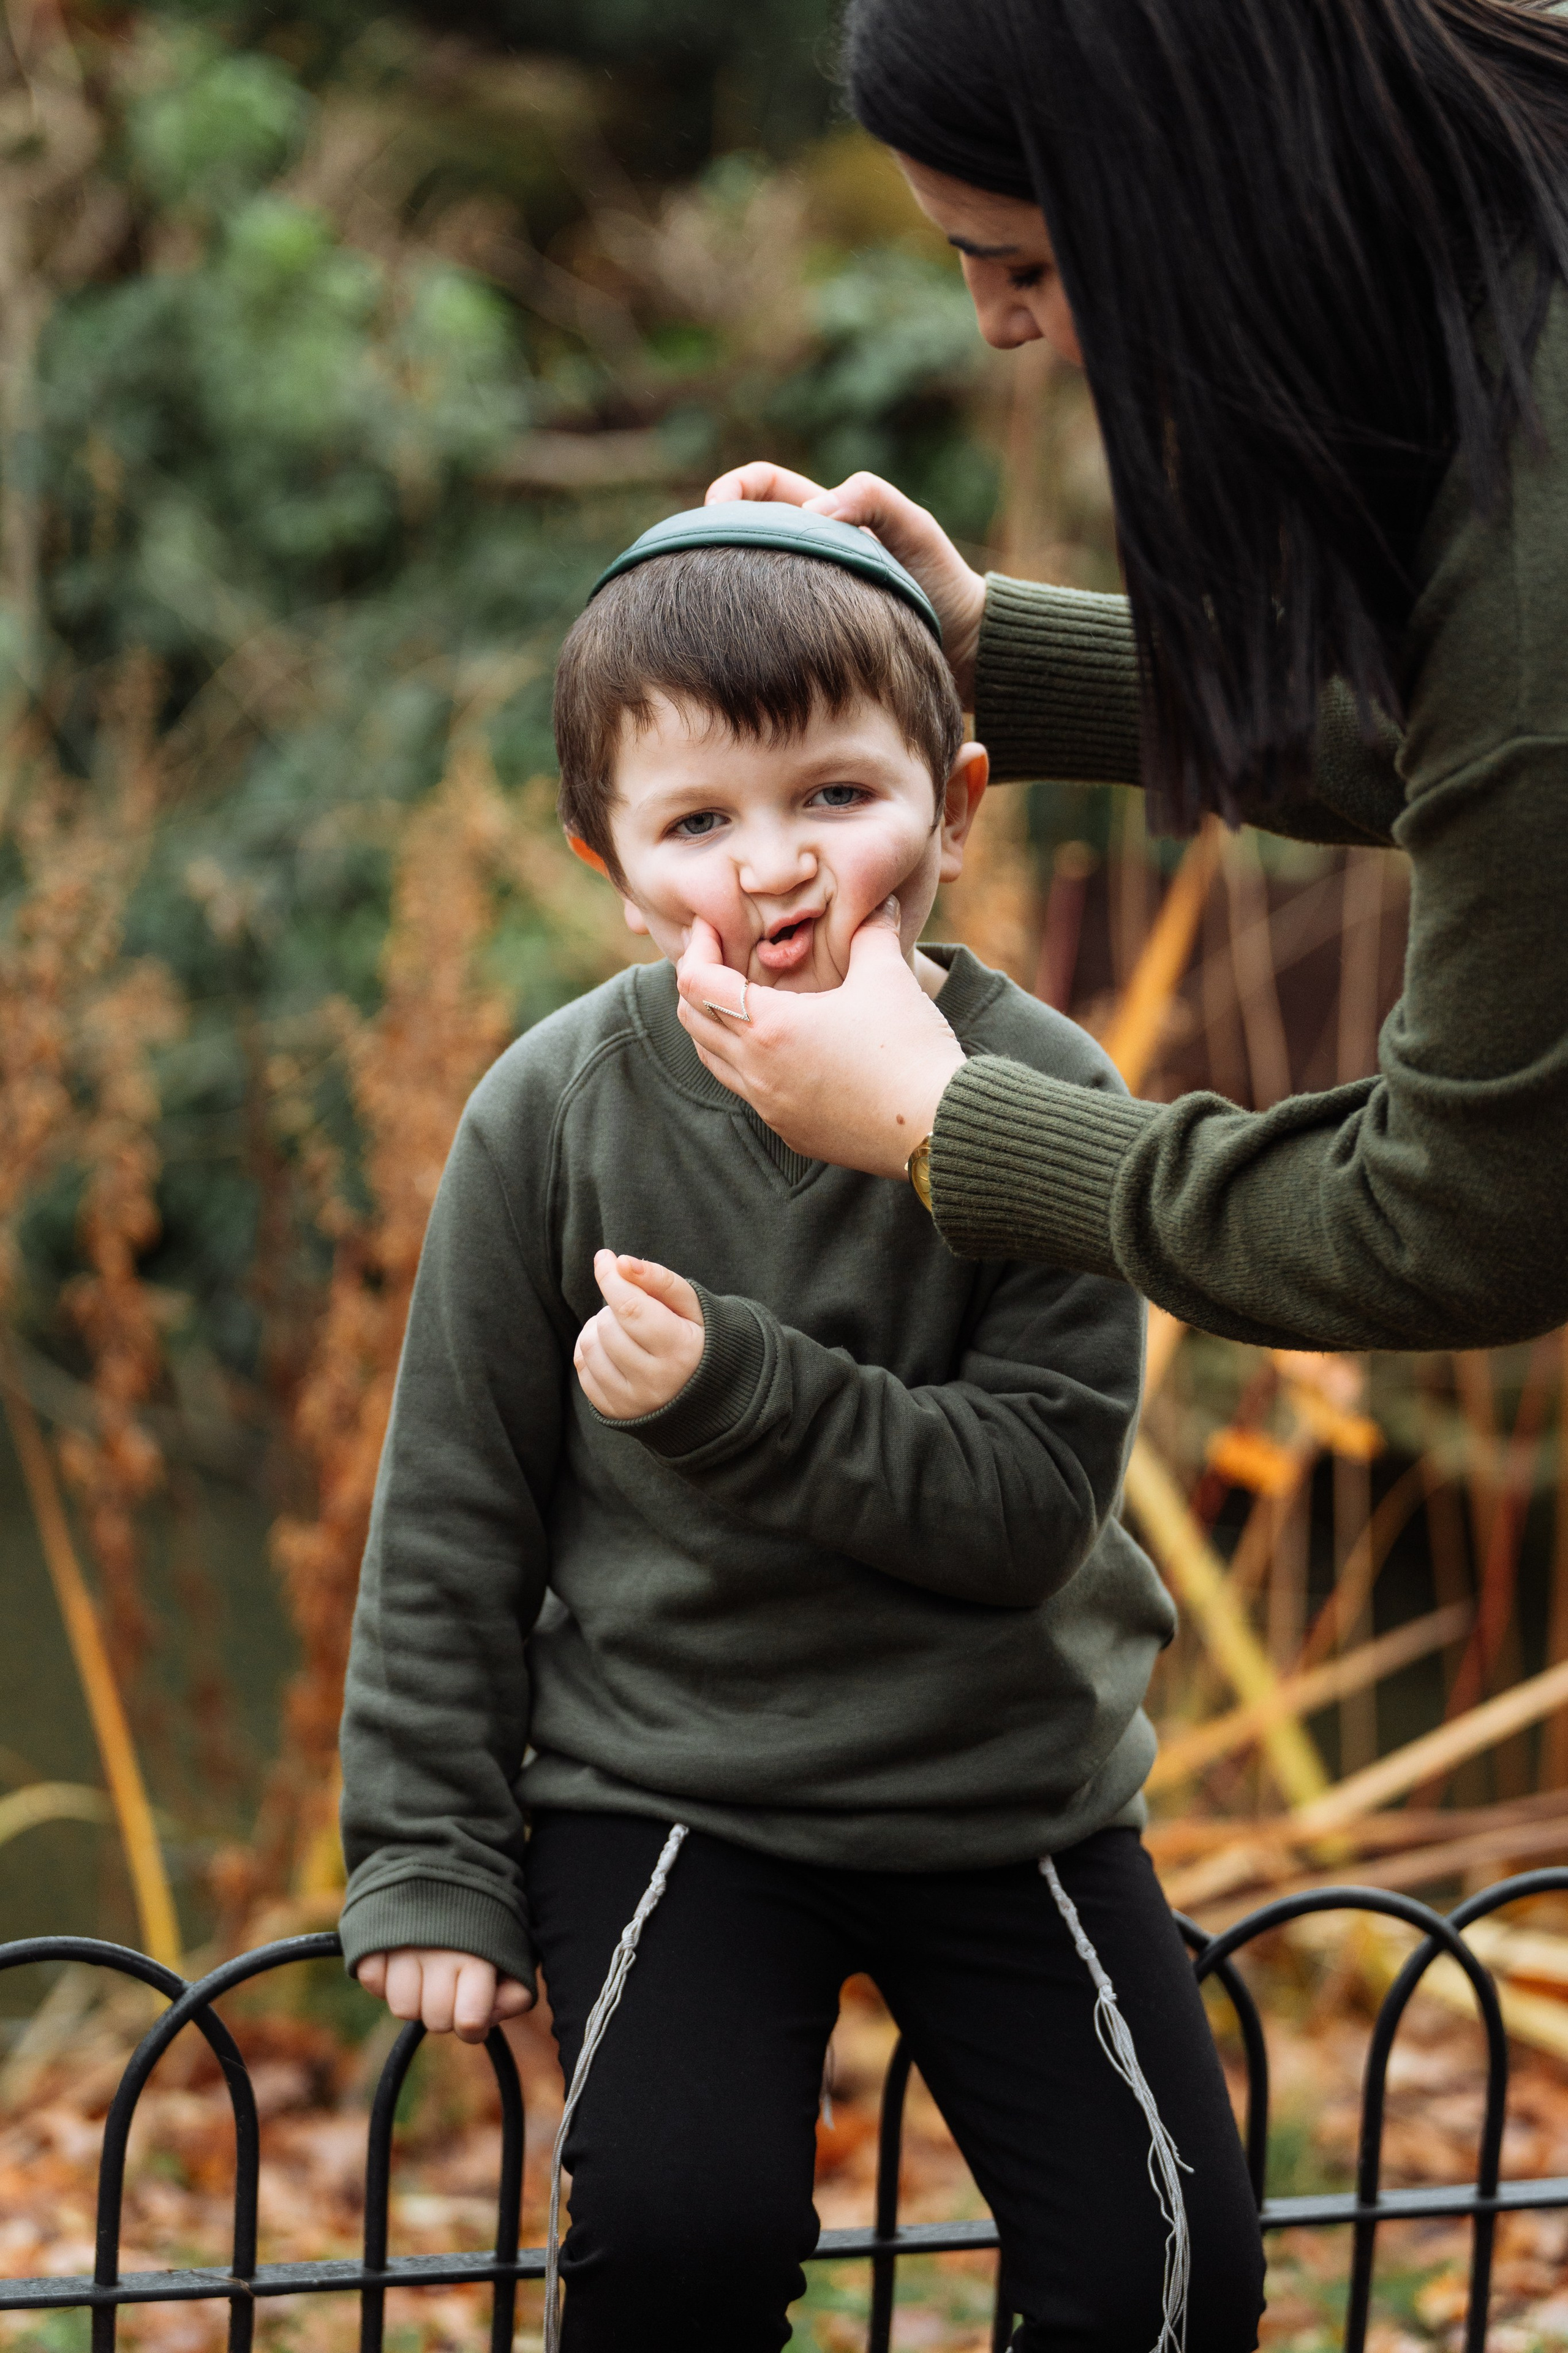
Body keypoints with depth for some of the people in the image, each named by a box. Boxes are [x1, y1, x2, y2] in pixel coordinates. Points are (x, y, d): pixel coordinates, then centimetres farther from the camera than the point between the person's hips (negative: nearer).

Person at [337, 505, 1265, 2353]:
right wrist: (427, 1855, -2)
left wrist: (733, 1391, -29)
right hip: (664, 1775, -1)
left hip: (1004, 1787, 1)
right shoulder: (558, 1111, -9)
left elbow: (1033, 1502, -18)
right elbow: (453, 1513, -1)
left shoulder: (1040, 1102, -11)